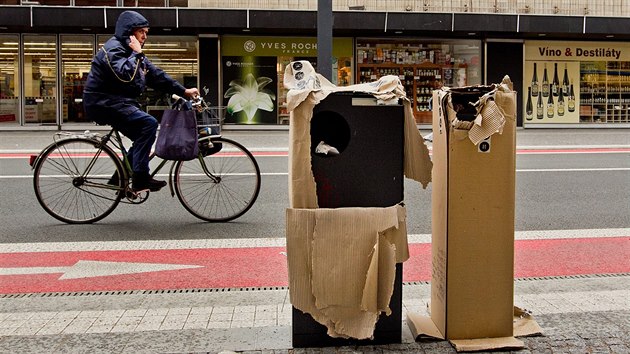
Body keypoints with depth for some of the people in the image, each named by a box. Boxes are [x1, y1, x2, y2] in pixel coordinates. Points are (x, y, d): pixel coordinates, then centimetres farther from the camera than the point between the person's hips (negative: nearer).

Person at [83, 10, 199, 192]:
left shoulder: (132, 52, 17)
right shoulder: (113, 48, -12)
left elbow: (156, 75, 13)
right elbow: (125, 75, -31)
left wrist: (183, 91, 6)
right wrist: (136, 53, -18)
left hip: (118, 103, 10)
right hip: (104, 103, -10)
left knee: (144, 136, 9)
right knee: (149, 123, -22)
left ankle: (119, 179, 14)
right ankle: (140, 178, -20)